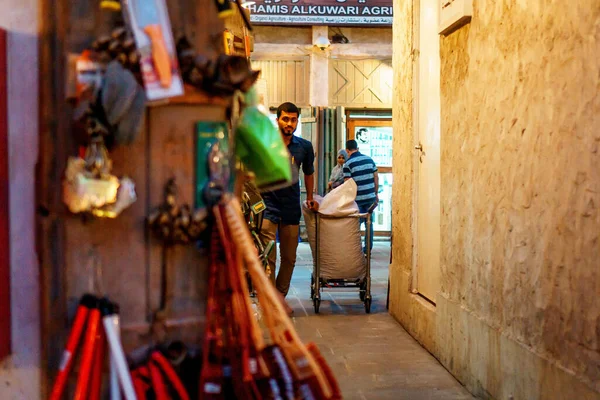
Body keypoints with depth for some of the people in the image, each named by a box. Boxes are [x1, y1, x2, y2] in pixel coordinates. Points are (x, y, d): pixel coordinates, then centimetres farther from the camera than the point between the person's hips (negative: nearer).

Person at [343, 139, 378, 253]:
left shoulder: (348, 164, -8)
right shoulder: (369, 159, 5)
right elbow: (376, 177, 8)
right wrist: (376, 193, 17)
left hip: (357, 198, -4)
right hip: (370, 197, 4)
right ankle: (368, 249, 15)